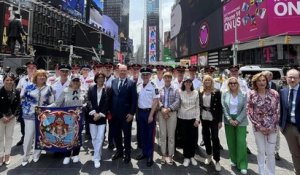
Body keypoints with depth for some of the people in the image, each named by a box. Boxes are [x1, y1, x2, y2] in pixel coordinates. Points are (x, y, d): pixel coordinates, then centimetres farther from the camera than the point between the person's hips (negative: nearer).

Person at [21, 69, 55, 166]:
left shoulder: (49, 88, 2)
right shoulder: (29, 87, -1)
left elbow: (51, 102, 5)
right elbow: (22, 98, 8)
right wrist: (26, 108, 3)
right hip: (30, 115, -1)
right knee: (29, 136, 2)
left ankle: (36, 155, 28)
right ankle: (25, 157, 19)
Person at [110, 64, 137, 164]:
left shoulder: (131, 83, -5)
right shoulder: (113, 82, 7)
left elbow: (134, 99, -8)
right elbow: (111, 97, 9)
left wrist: (132, 113, -13)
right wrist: (110, 111, 5)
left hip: (126, 114, -4)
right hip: (115, 113, 4)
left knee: (127, 134, 9)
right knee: (116, 134, 14)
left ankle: (127, 153, 25)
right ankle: (119, 151, 33)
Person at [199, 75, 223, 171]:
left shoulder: (216, 92, -4)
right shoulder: (200, 92, 4)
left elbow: (219, 106, -5)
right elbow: (199, 104, 7)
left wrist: (220, 120, -8)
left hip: (214, 118, -3)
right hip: (204, 118, 3)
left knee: (215, 138, -2)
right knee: (206, 137, 12)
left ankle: (217, 160, 9)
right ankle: (209, 155, 30)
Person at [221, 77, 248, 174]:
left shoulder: (243, 94, -2)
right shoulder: (225, 94, 2)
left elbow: (245, 109, -6)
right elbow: (224, 108, -1)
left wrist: (237, 120, -13)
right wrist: (230, 119, -11)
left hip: (240, 121, -2)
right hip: (228, 121, 2)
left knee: (241, 142, -4)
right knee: (231, 141, 8)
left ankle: (242, 165, 8)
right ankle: (234, 160, 26)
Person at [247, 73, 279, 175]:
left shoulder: (274, 94, -5)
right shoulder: (251, 94, -6)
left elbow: (277, 111, -2)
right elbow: (249, 112, -5)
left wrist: (272, 126, -8)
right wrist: (259, 126, -9)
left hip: (272, 127, 0)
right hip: (258, 127, 0)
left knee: (270, 153, 7)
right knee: (261, 151, 11)